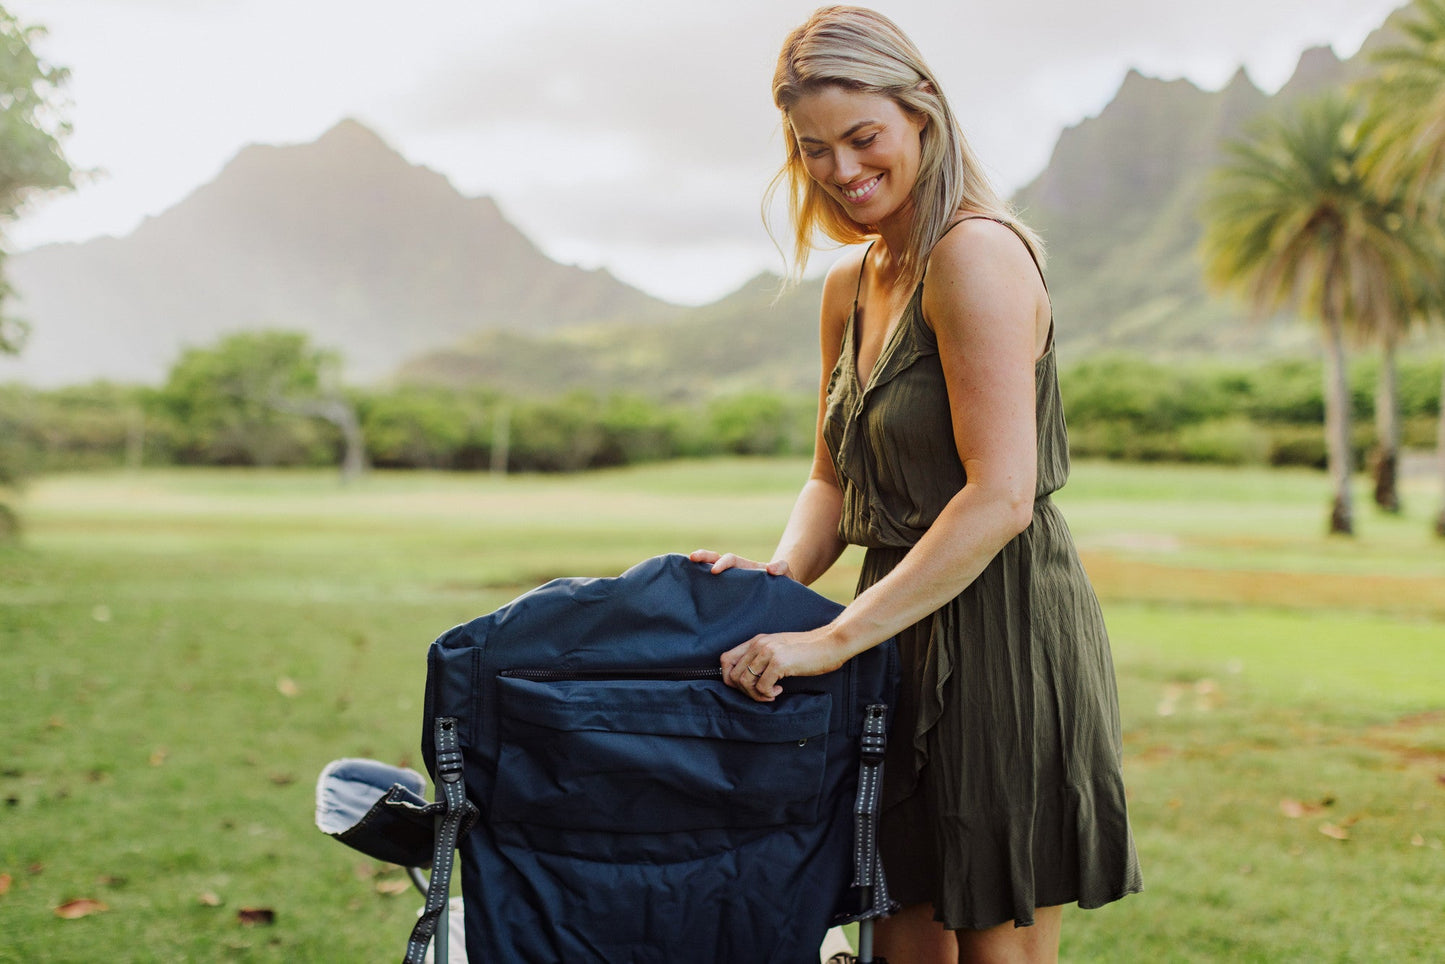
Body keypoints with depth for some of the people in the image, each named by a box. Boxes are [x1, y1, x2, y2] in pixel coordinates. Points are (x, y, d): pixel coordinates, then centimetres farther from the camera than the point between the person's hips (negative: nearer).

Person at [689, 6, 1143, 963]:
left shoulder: (976, 253, -15)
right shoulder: (850, 285, 13)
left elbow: (1001, 498, -23)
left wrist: (834, 638, -22)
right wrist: (780, 573, -3)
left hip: (1004, 630, -8)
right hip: (911, 638, 8)